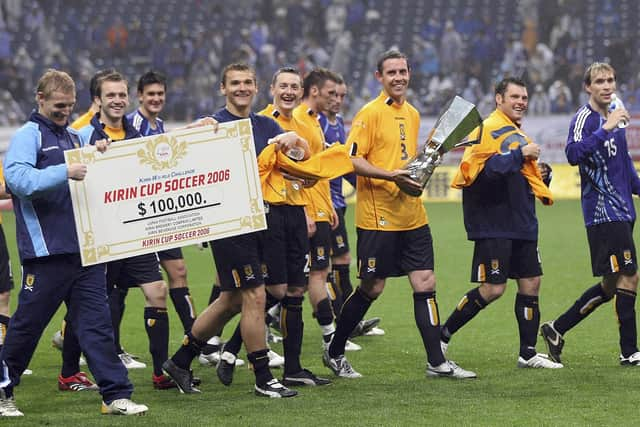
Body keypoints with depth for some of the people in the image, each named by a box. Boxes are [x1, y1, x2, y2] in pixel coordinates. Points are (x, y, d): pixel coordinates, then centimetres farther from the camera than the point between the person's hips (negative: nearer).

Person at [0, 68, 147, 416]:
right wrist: (64, 173, -29)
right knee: (28, 323, 4)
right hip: (46, 250, -6)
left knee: (95, 322, 1)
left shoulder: (73, 136, 17)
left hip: (84, 248, 6)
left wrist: (98, 157, 7)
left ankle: (115, 395, -2)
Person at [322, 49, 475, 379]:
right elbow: (353, 160, -14)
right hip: (378, 216, -7)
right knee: (372, 288, 1)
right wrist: (391, 176, -24)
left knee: (425, 284, 1)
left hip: (412, 215, 7)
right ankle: (334, 353, 18)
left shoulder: (412, 114, 15)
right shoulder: (370, 113, -8)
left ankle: (436, 362, 3)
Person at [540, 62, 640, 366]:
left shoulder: (614, 119, 17)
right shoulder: (585, 118, -10)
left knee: (611, 285, 10)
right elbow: (573, 153, -28)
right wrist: (605, 130, -35)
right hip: (603, 213, -9)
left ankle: (556, 329, 19)